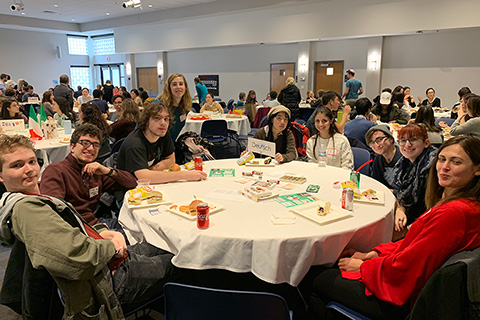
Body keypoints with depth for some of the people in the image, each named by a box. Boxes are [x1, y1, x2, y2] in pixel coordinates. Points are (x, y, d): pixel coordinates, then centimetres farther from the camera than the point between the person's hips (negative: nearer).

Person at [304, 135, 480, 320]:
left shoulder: (454, 213, -27)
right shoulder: (447, 201, 4)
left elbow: (403, 267, -25)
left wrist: (362, 266, -10)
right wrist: (373, 254, 2)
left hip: (399, 303, -9)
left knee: (312, 279, 4)